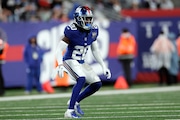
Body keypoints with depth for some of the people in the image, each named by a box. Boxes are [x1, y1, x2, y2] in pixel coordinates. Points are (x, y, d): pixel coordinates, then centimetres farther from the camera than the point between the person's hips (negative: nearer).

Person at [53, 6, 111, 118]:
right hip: (70, 61, -8)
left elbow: (95, 50, 12)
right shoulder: (72, 32, -21)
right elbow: (59, 50, -22)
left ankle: (75, 101, 19)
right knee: (81, 79, -31)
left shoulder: (93, 31, 1)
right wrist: (60, 65, -36)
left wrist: (104, 66, 9)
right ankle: (70, 111, -27)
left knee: (97, 84, 1)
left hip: (81, 62, 8)